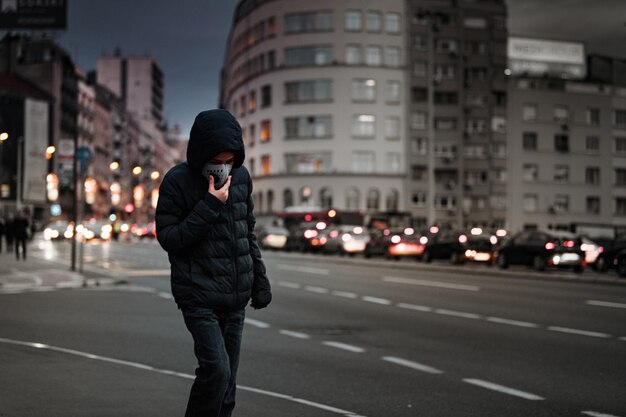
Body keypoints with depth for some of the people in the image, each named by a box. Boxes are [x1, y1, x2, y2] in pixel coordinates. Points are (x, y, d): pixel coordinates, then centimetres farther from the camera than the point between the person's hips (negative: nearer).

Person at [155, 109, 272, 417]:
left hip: (235, 299, 5)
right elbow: (168, 238, -12)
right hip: (199, 297, -5)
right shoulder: (177, 181, -10)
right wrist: (209, 206, -20)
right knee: (216, 369, -18)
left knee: (227, 378, 8)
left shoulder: (241, 176, 6)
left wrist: (259, 278, 15)